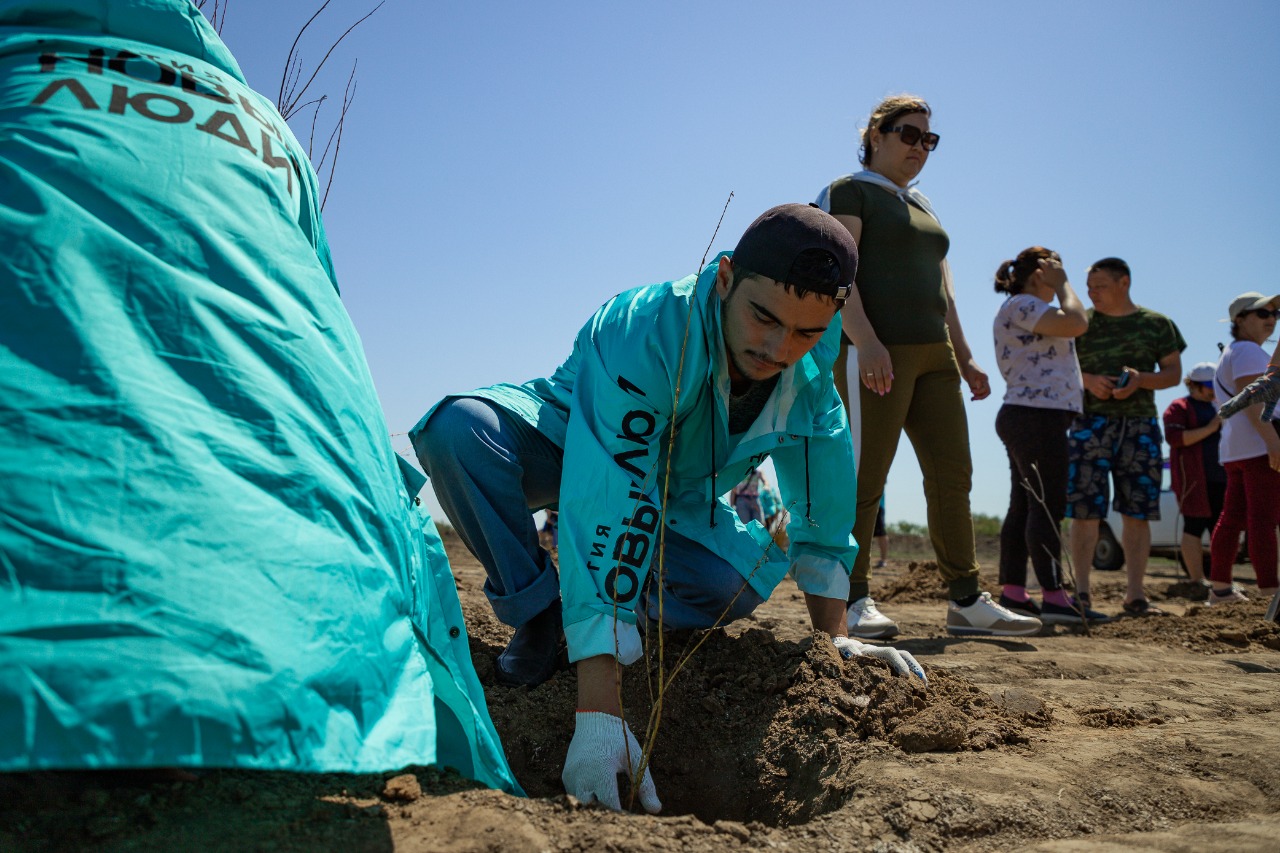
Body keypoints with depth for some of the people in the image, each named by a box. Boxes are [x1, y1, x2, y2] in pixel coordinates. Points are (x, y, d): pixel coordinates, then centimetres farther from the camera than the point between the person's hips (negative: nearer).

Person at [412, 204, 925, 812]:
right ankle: (539, 618, -13)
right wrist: (599, 713, -53)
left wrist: (834, 638, -6)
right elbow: (608, 515, -48)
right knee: (458, 427, -36)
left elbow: (824, 509, -7)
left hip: (675, 498, 4)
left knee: (745, 578, -28)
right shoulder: (643, 338, -40)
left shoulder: (810, 370, -21)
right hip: (568, 443, -3)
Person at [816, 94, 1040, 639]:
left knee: (953, 477, 4)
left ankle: (966, 601, 9)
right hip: (875, 354, -8)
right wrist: (866, 342, -24)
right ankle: (856, 601, 0)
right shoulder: (849, 192, 3)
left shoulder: (922, 207, 26)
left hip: (933, 354, 8)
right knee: (864, 479, -7)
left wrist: (964, 357, 16)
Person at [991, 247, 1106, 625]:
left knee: (1025, 506, 8)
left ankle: (1012, 592, 9)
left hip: (1027, 419, 11)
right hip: (1037, 417, -11)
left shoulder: (1023, 310, 25)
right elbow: (1076, 323, -19)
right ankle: (1054, 597, -13)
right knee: (1047, 506, -13)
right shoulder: (1020, 306, -8)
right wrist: (1062, 284, -6)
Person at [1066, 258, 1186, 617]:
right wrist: (1087, 380, -11)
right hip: (1090, 423, -1)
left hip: (1140, 425, 1)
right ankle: (1081, 591, 0)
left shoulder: (1157, 324, 10)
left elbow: (1173, 372, 9)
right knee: (1085, 510, -7)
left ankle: (1135, 594, 8)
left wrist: (1141, 378, -11)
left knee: (1138, 513, 1)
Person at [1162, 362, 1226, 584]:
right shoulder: (1179, 408, -1)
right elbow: (1174, 438, -15)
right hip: (1194, 478, -7)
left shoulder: (1218, 406, 21)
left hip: (1220, 477, 7)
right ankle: (1197, 580, -3)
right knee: (1195, 526, -6)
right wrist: (1210, 428, -17)